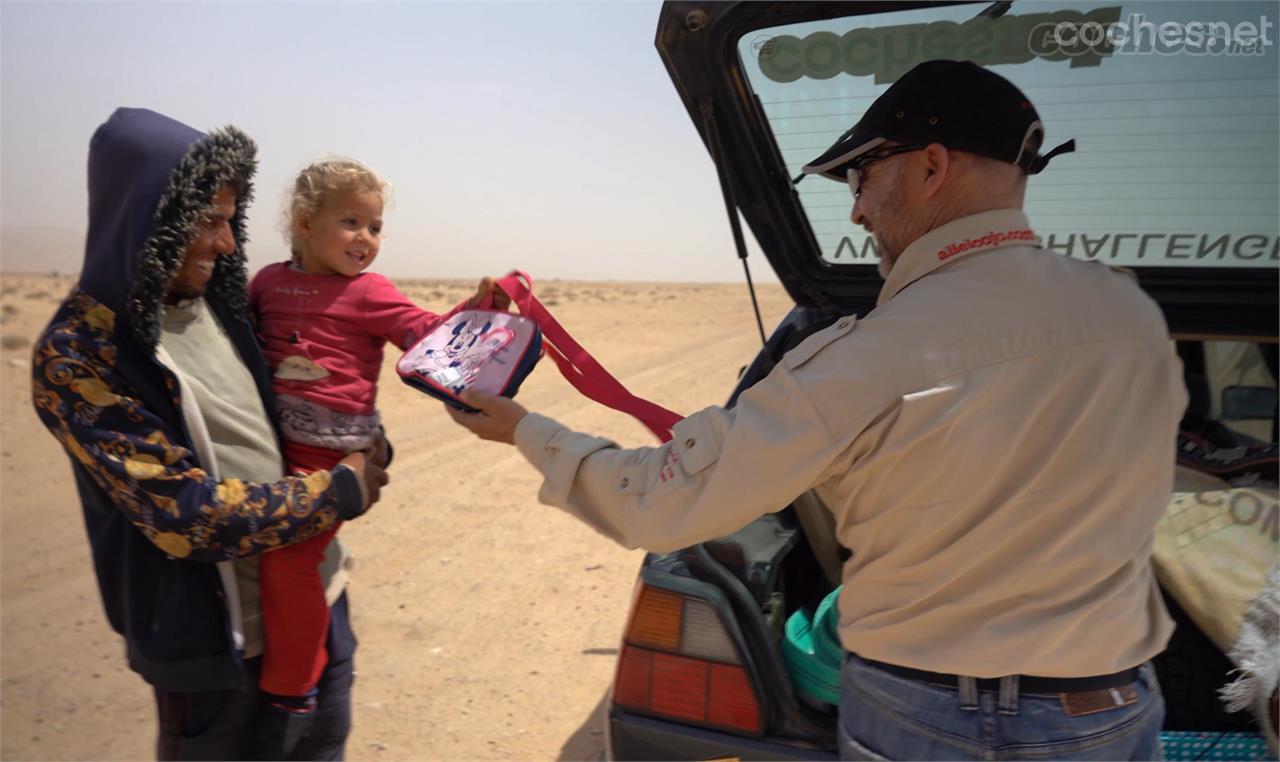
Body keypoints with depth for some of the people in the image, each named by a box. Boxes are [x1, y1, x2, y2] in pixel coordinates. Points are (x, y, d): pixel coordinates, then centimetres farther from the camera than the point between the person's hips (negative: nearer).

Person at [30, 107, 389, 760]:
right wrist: (341, 491, -18)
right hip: (214, 633, -6)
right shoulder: (75, 354, -21)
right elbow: (188, 513, -25)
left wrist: (368, 445, -3)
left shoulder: (217, 301, -1)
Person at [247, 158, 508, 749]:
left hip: (332, 454, -5)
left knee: (290, 557, -8)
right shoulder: (269, 282, 9)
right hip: (272, 439, 6)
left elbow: (427, 333, -11)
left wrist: (473, 309, -24)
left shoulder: (370, 293, -3)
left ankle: (291, 685, 12)